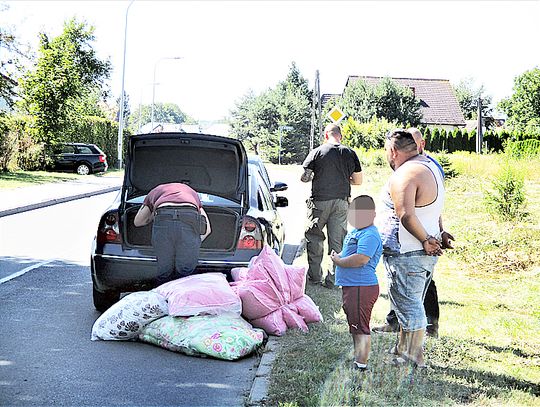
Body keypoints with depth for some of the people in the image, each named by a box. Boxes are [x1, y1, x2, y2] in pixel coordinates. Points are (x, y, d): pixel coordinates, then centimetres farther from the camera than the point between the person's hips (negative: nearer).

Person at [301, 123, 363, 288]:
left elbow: (303, 177, -4)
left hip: (320, 201, -2)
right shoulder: (350, 154, 3)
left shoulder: (317, 152, -5)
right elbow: (358, 181, 7)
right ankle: (333, 279, 9)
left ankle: (315, 276, 15)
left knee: (314, 238, 12)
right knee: (337, 240, 7)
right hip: (341, 202, 2)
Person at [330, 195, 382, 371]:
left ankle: (361, 364, -3)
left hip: (362, 287, -11)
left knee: (360, 328, -6)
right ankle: (358, 359, 30)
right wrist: (338, 256, 5)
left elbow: (361, 259, -29)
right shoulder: (354, 232, 15)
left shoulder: (369, 235, -18)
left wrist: (339, 261, -15)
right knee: (355, 327, 19)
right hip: (350, 285, 11)